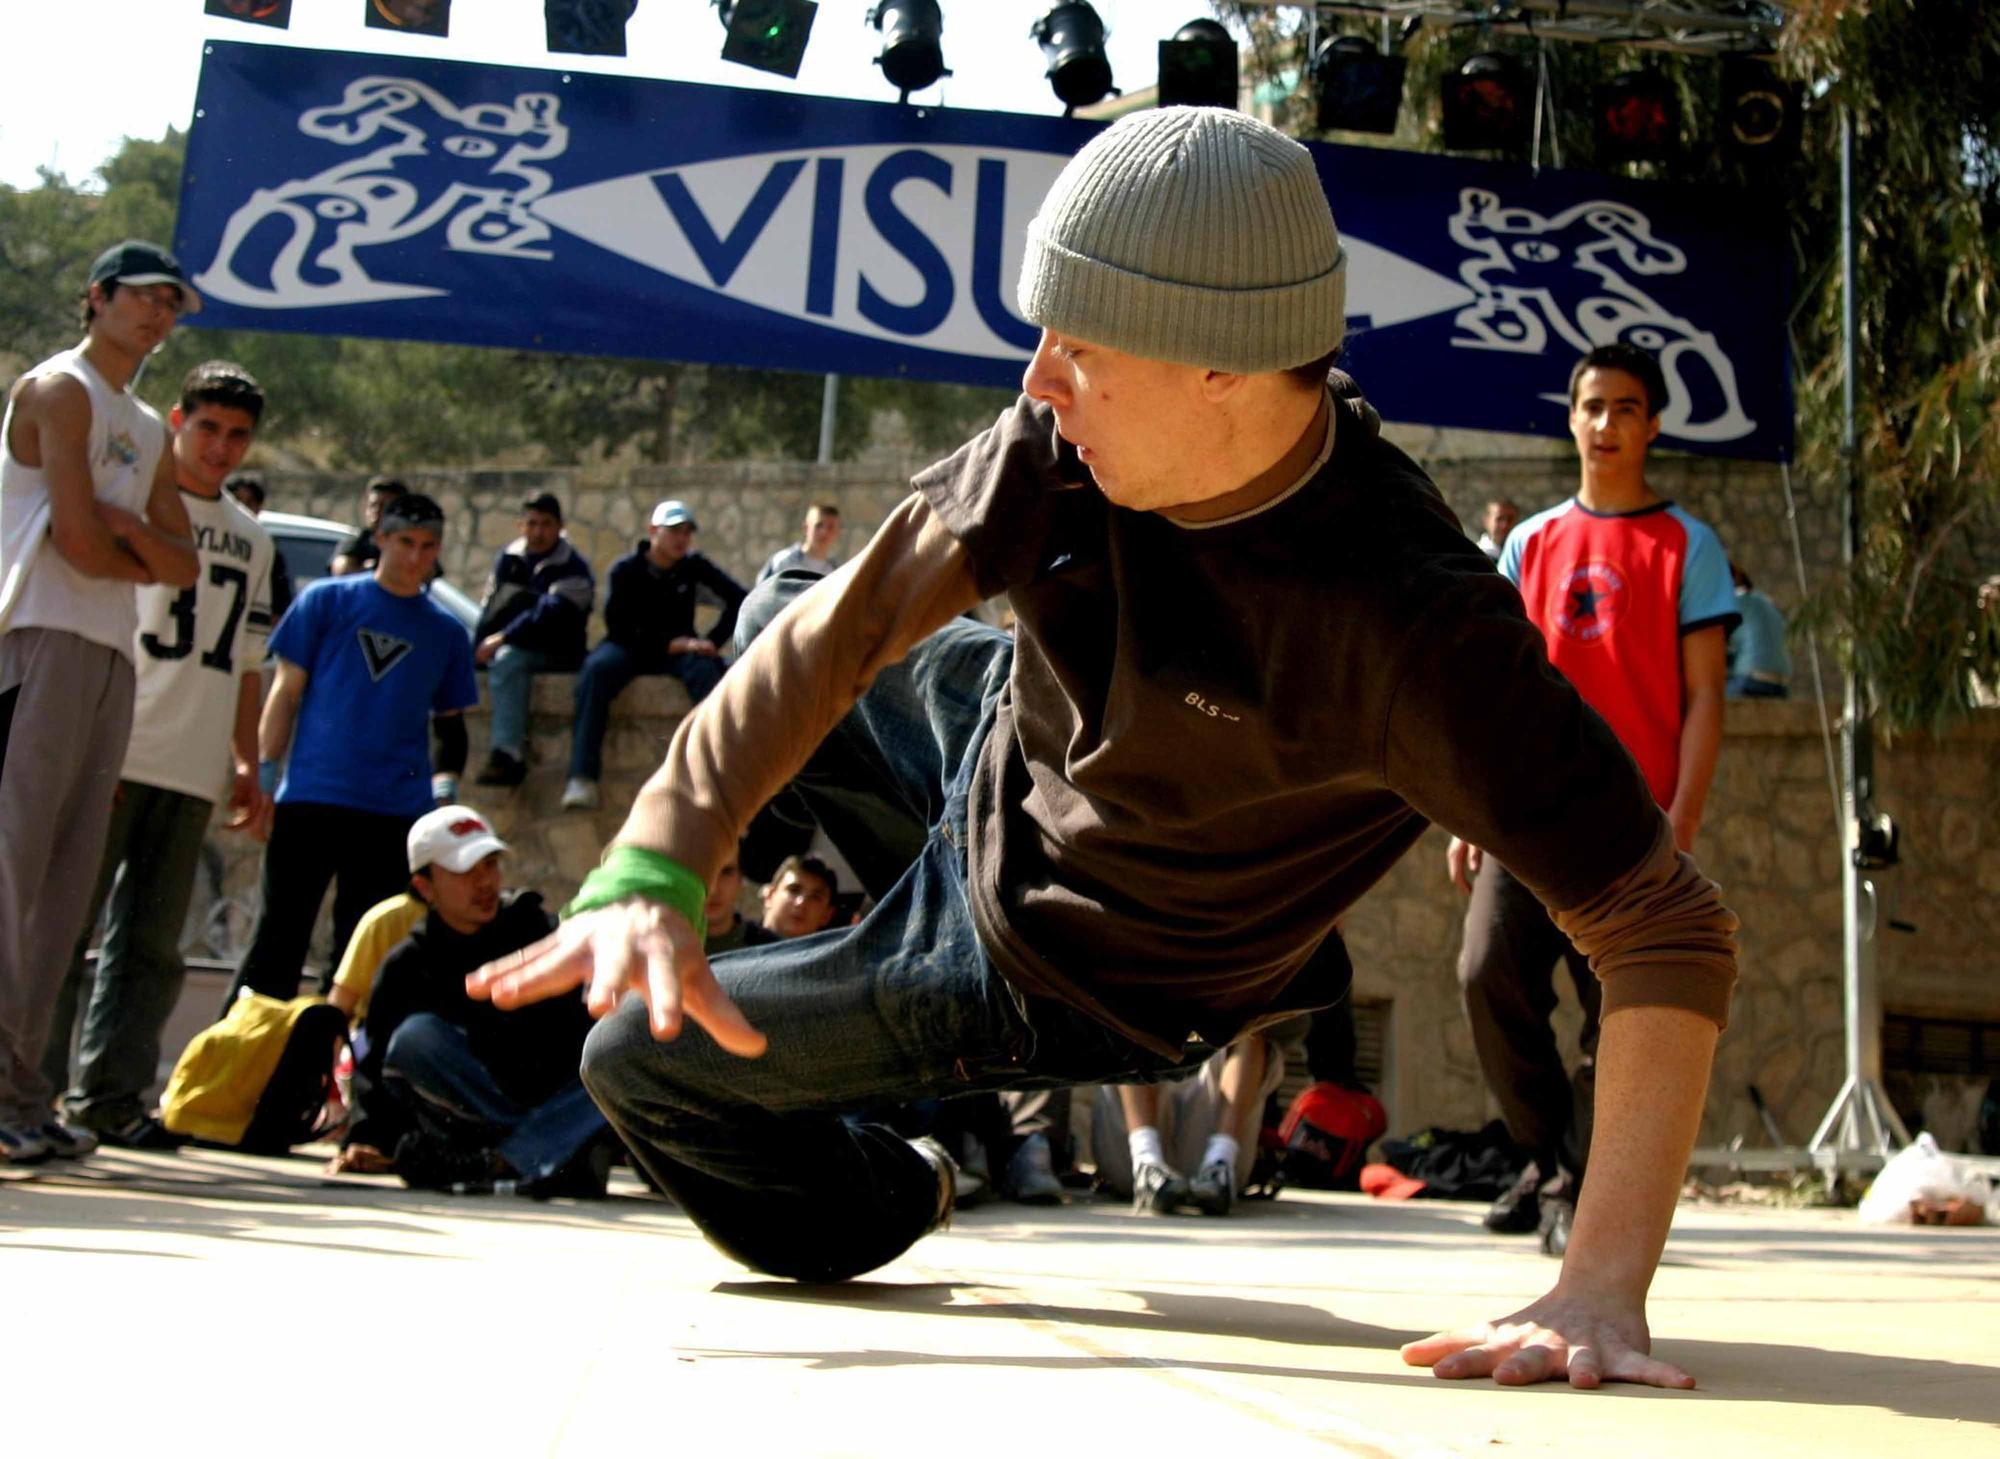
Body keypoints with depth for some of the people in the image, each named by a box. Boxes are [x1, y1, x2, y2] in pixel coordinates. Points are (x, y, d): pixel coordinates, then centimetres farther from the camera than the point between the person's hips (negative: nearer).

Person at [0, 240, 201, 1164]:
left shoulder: (148, 434, 24)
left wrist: (128, 528, -3)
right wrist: (144, 558, 6)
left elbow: (183, 565, 15)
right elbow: (79, 542, -13)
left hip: (113, 657, 8)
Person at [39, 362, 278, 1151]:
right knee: (67, 920, -5)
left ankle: (109, 1092, 9)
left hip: (194, 767, 5)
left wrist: (248, 764, 16)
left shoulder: (251, 539, 19)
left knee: (152, 939, 5)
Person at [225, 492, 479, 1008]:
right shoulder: (327, 600, 7)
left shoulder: (447, 632, 14)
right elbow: (286, 691, 5)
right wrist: (264, 772, -3)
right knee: (281, 933, -3)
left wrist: (446, 781, 2)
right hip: (311, 798, -2)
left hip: (396, 812, 2)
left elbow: (450, 723, 19)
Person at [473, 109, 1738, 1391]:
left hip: (1062, 985, -6)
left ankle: (879, 1201, 35)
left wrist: (1604, 1286, -51)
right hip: (1004, 748, 6)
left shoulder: (1412, 628, -43)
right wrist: (654, 869, -34)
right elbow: (844, 630, -21)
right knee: (781, 616, 30)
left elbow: (1668, 927, -41)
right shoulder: (1065, 444, -25)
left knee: (642, 1058, 3)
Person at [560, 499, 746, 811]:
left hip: (678, 649, 1)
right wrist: (667, 644, -20)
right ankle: (582, 777, -42)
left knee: (707, 667, -34)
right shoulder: (625, 569, -4)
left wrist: (712, 641, -15)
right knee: (597, 668, -35)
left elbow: (739, 599, -4)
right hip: (631, 648, -1)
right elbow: (617, 627, -10)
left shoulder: (694, 566, 1)